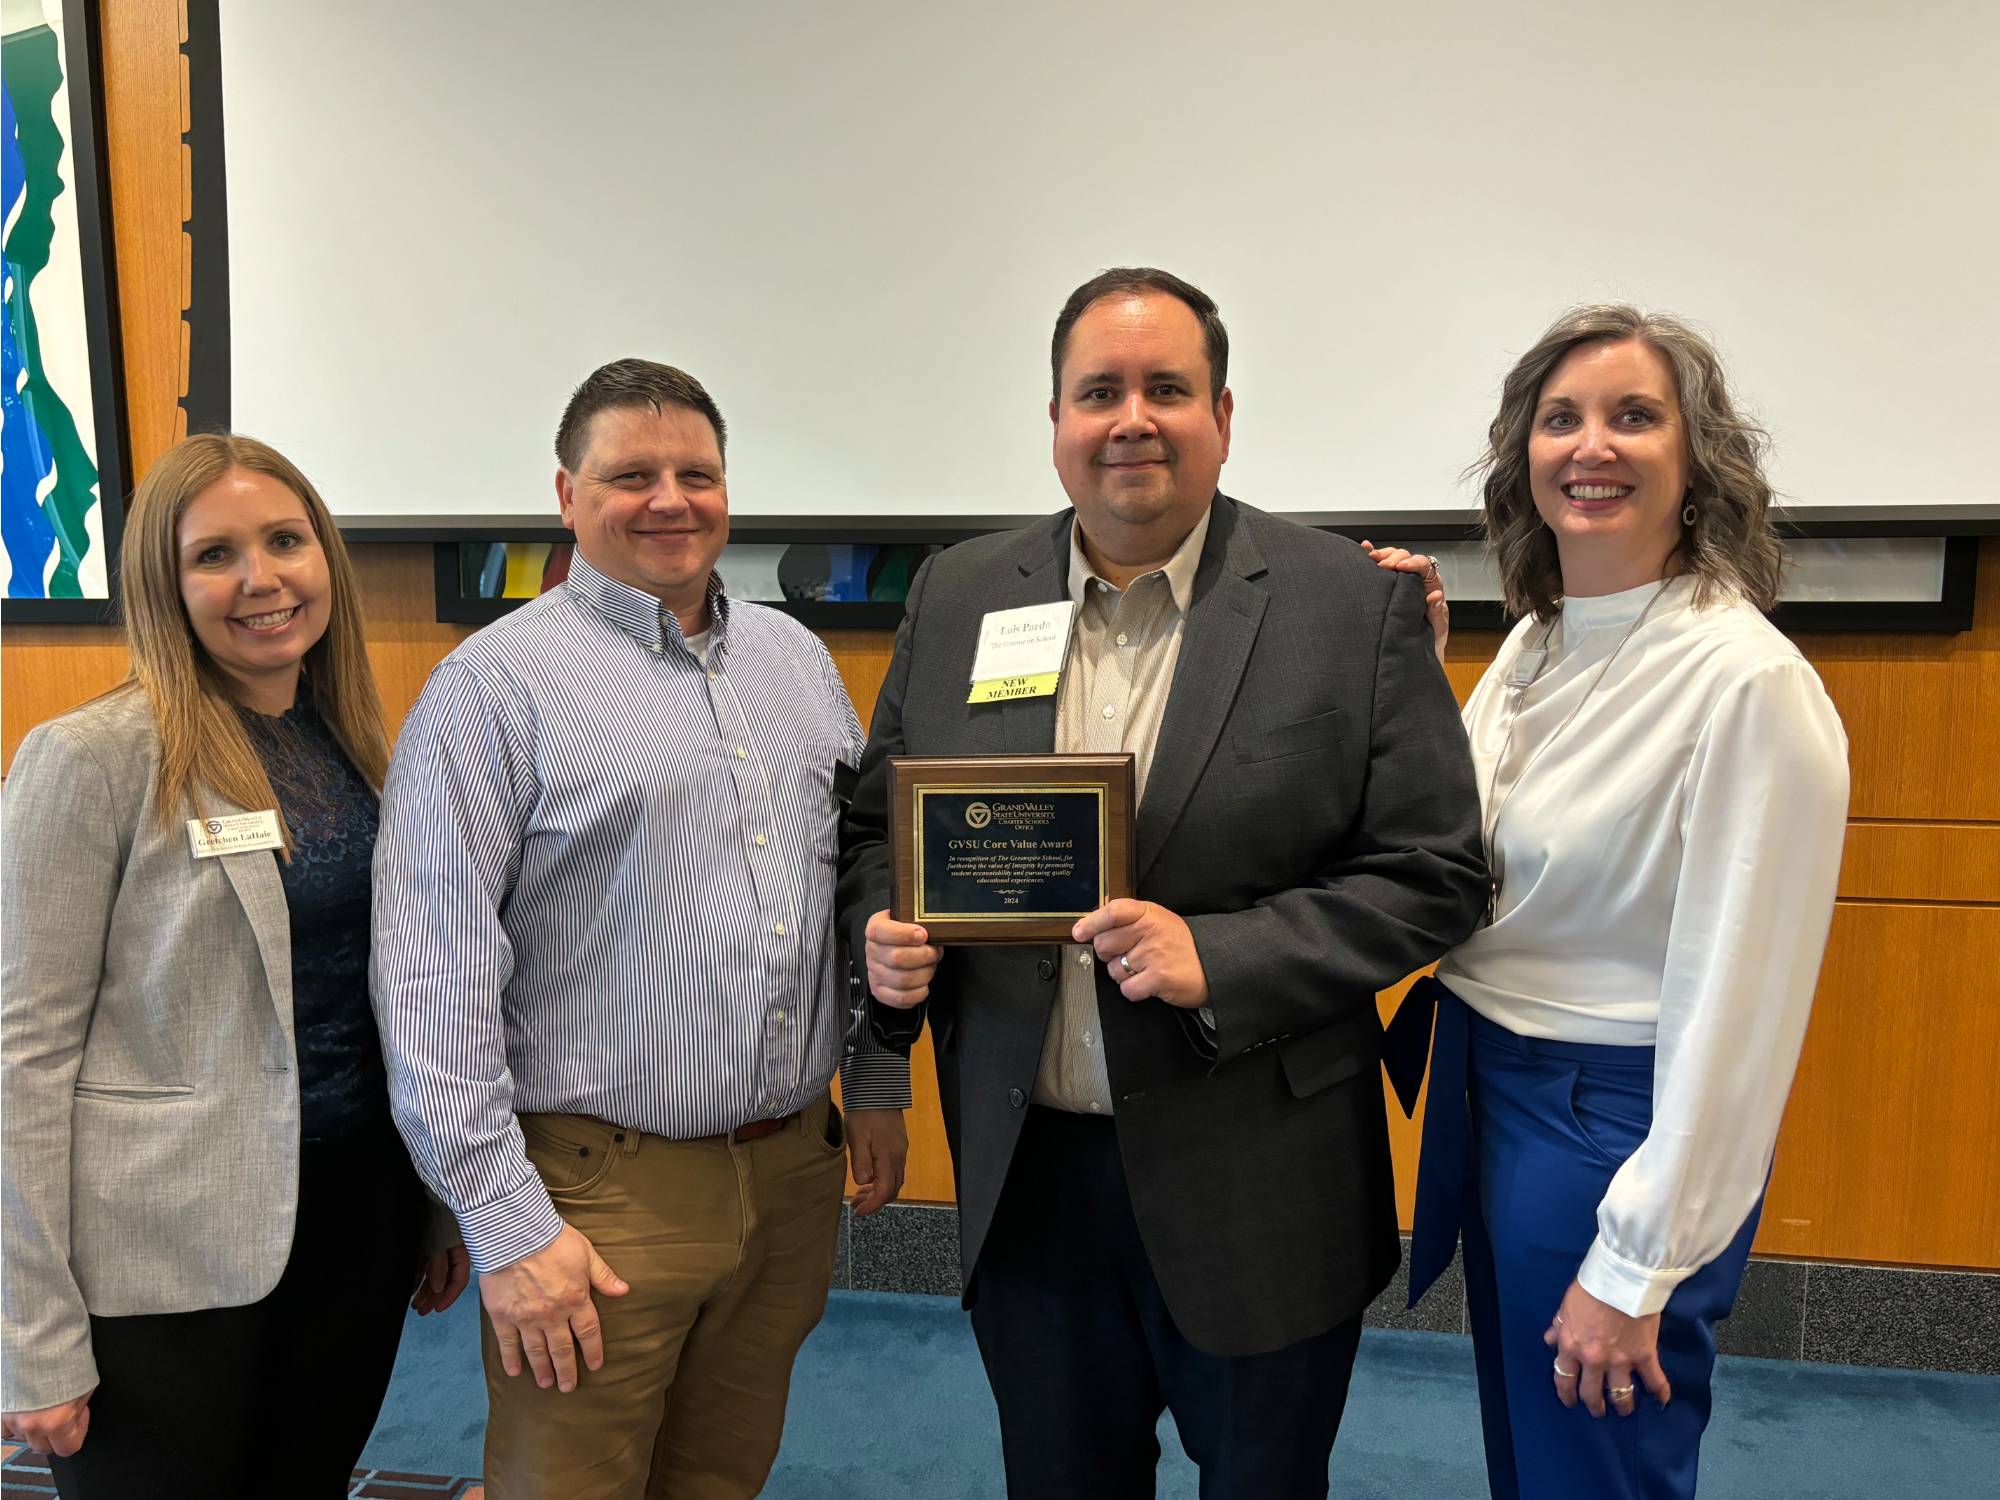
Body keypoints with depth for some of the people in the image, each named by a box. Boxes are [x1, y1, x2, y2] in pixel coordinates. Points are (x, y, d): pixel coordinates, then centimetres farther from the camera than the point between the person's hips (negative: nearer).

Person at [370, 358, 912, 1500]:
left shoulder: (796, 655, 9)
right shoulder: (496, 684, -10)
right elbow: (434, 983, -13)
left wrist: (879, 1088, 12)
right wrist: (505, 1224, -15)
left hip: (796, 1168, 6)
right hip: (602, 1191, -5)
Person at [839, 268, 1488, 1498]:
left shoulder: (1355, 606, -8)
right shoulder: (958, 597, 2)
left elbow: (1435, 874, -9)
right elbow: (878, 828, 10)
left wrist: (1220, 958, -21)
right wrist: (885, 934, -11)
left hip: (1256, 1196, -2)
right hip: (1023, 1178, 3)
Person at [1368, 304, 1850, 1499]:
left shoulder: (1749, 682, -21)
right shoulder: (1536, 645, 3)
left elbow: (1734, 1000, -21)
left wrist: (1636, 1266, -17)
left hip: (1616, 1122, -7)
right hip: (1488, 1088, 7)